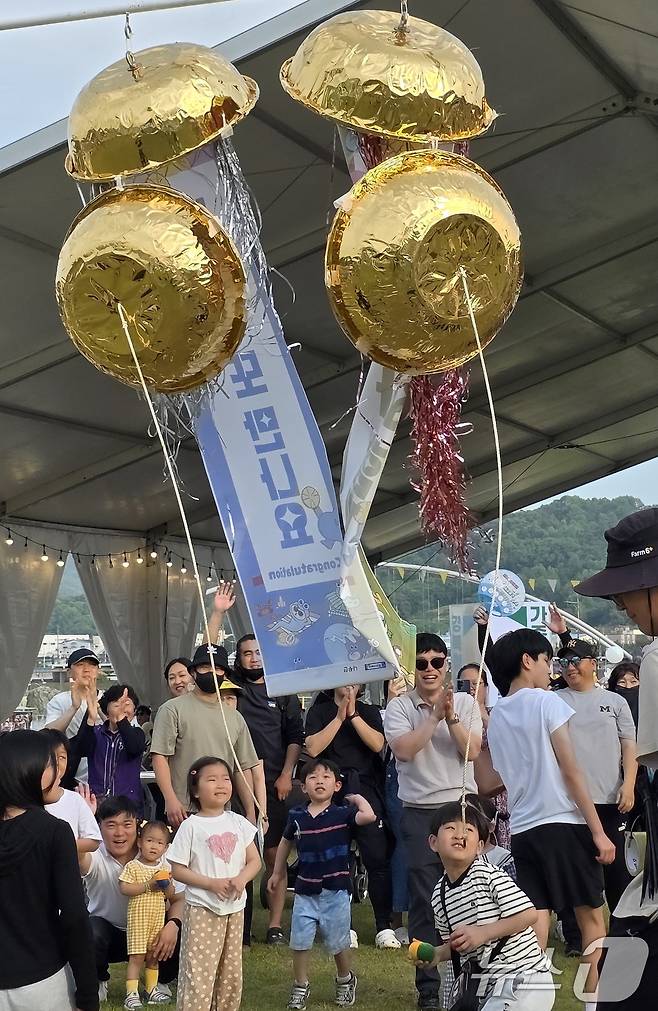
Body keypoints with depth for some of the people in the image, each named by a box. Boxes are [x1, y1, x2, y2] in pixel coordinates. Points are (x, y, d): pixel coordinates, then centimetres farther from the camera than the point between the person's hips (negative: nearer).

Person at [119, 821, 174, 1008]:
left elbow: (171, 895, 10)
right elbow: (123, 888, -18)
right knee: (137, 956, -7)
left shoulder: (165, 868, 8)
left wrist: (166, 884, -12)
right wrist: (148, 886, -21)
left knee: (153, 956, 13)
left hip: (158, 917, 5)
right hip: (138, 917, -5)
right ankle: (131, 993, -2)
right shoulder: (132, 866, -7)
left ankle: (152, 989, 24)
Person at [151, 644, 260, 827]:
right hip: (184, 813, -4)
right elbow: (160, 757, -6)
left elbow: (243, 768, 18)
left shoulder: (235, 718, 17)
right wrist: (171, 800, -16)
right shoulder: (173, 709, 1)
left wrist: (251, 813, 12)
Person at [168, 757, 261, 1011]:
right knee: (199, 971, -8)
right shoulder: (191, 826, -8)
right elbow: (177, 870, -9)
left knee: (231, 972, 13)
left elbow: (254, 860, 7)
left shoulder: (238, 822, 4)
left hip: (234, 907, 5)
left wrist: (241, 878, -14)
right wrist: (212, 883, -18)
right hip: (202, 908, -5)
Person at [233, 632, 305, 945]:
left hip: (273, 784, 0)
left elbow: (295, 737, 6)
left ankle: (275, 925, 6)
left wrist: (286, 775, -2)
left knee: (274, 854, 1)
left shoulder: (283, 693, 11)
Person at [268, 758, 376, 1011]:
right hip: (305, 890, 2)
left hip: (335, 890, -2)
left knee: (338, 943, 9)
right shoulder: (296, 816, 1)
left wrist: (357, 798, -10)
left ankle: (345, 980, 34)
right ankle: (301, 987, 23)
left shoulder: (342, 814, -8)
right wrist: (278, 872, 24)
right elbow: (286, 842, 19)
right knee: (300, 942, 4)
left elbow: (368, 816, -27)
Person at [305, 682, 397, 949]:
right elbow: (313, 748, -5)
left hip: (366, 789, 1)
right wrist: (339, 717, -6)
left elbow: (377, 744, -2)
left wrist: (353, 715, -7)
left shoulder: (370, 712, 15)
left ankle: (384, 927, -2)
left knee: (378, 858, -6)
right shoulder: (319, 712, 11)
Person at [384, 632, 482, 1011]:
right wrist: (435, 715, -16)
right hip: (420, 813, -1)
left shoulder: (465, 702, 7)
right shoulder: (399, 707, 1)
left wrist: (451, 717, -15)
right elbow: (404, 749, -15)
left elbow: (472, 751, -4)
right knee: (425, 902, 1)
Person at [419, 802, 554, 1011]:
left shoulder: (488, 874, -15)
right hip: (488, 986, 8)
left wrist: (482, 933, -23)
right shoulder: (439, 896, 5)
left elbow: (529, 915, -20)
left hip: (523, 979, -8)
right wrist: (436, 954, -5)